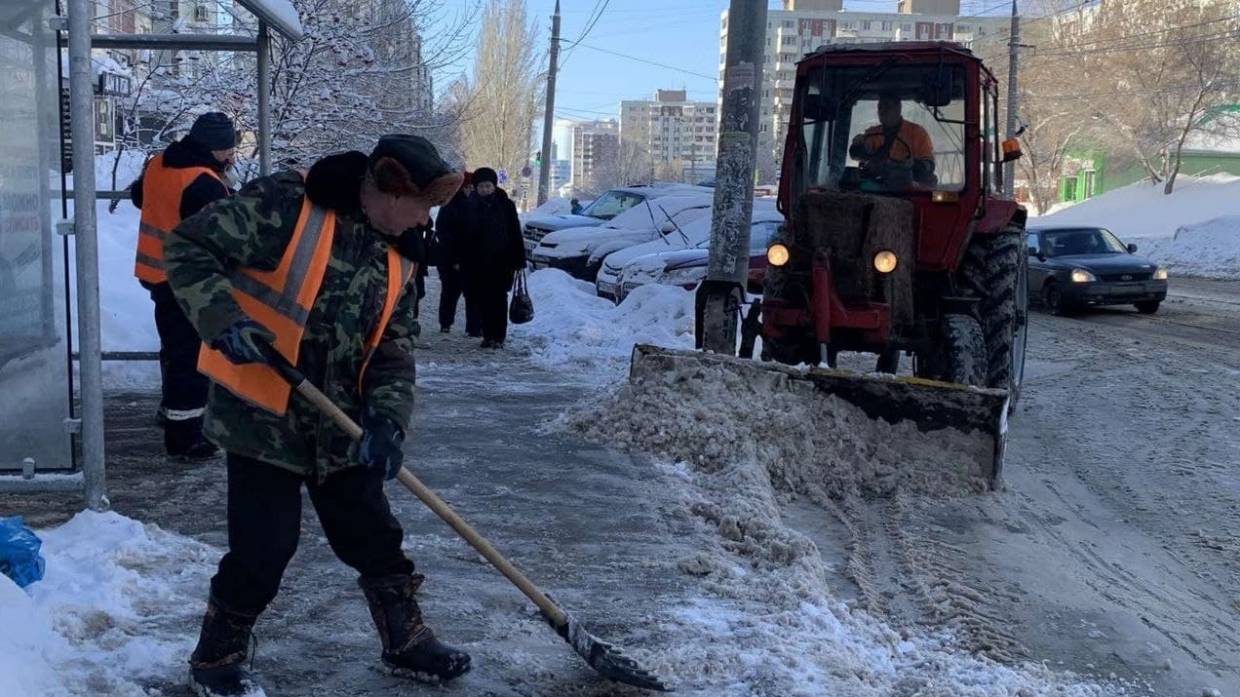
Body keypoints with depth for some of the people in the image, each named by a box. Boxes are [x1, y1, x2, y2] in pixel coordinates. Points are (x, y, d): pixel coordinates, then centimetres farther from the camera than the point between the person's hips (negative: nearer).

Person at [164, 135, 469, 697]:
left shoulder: (398, 256, 6)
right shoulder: (285, 205, -16)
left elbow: (393, 348, 7)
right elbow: (188, 247, -14)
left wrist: (388, 418, -9)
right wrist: (224, 319, -27)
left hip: (341, 425, 6)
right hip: (263, 416, -6)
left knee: (375, 538, 13)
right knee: (263, 546, -1)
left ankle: (406, 643, 31)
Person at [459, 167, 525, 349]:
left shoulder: (506, 205, -2)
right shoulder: (471, 206, 4)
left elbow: (516, 234, -1)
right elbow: (465, 235, 6)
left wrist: (518, 261, -5)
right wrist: (462, 259, 2)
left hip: (501, 261, -3)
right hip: (477, 262, 3)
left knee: (499, 299, -4)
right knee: (483, 300, 5)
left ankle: (498, 337, -1)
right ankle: (488, 335, 13)